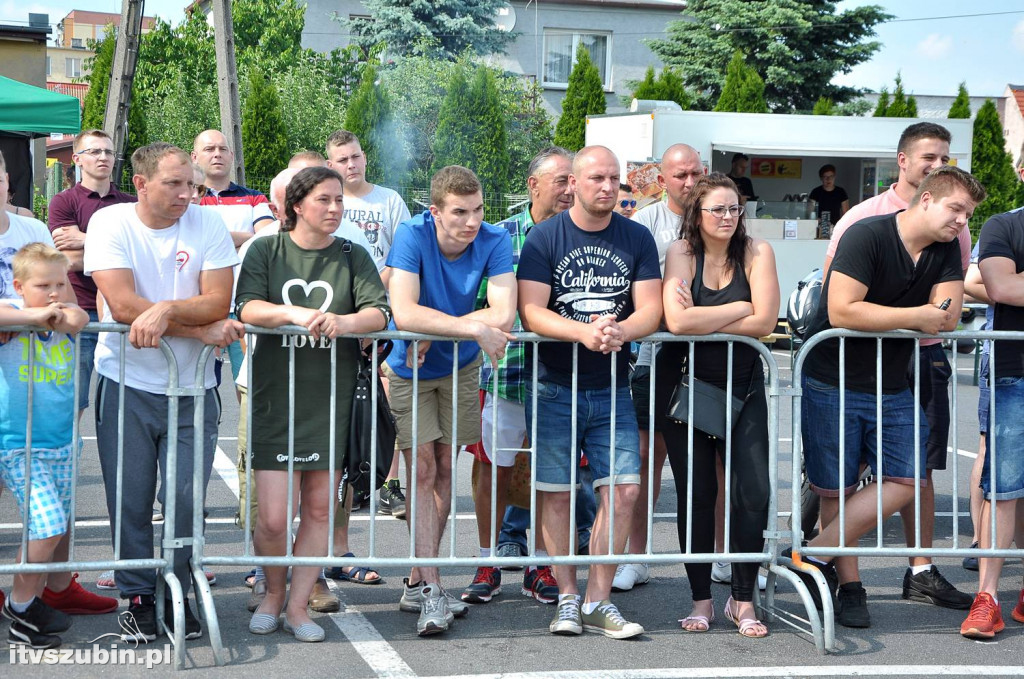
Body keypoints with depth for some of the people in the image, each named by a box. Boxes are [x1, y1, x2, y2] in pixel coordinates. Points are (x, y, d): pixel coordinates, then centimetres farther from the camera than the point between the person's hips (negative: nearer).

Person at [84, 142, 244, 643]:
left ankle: (178, 593, 18)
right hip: (126, 382, -1)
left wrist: (167, 311, -28)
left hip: (191, 387, 1)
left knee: (187, 497, 1)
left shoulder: (208, 224, -3)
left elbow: (218, 303, -10)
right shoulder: (109, 223, -7)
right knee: (130, 498, 3)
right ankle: (137, 598, 18)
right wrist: (202, 329, -17)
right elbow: (122, 305, -17)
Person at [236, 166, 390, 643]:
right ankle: (274, 592, 21)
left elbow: (379, 313, -4)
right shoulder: (265, 250, 5)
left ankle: (298, 606, 17)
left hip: (333, 398, 2)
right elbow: (248, 307, -8)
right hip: (276, 396, -2)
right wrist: (296, 314, -24)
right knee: (273, 517, -6)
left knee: (319, 508, 4)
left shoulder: (352, 257, 8)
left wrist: (342, 321, -23)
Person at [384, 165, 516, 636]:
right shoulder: (412, 235, -26)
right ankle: (431, 590, -10)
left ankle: (417, 582, 18)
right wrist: (473, 328, -38)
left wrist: (434, 332, -31)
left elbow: (503, 317, -30)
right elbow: (404, 313, -38)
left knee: (443, 470, 7)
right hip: (409, 368, -3)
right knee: (421, 470, -9)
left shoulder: (494, 241, -20)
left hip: (460, 366, 3)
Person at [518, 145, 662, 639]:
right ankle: (567, 598, 13)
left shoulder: (637, 240, 6)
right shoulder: (543, 238, -1)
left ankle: (598, 601, 4)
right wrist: (585, 331, -26)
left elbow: (651, 310, -1)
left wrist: (619, 330, -23)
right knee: (555, 492, 0)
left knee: (623, 488, -6)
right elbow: (530, 312, -10)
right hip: (554, 387, -2)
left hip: (612, 389, 2)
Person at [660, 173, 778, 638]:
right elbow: (677, 321, -22)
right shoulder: (681, 253, -6)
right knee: (696, 493, 2)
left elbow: (764, 322, -15)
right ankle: (701, 599, 15)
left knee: (753, 492, -6)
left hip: (742, 385, 1)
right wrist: (740, 309, -15)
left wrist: (701, 319, -15)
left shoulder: (757, 252, -3)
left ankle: (743, 600, 9)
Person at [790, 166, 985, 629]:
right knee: (837, 489, 1)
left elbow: (947, 318, -7)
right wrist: (916, 317, -21)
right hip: (832, 382, -6)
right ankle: (848, 586, 16)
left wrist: (876, 317, -14)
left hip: (892, 386, 6)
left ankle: (815, 556, 3)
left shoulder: (947, 250, 3)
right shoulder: (868, 236, -17)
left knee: (906, 480, -3)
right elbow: (841, 311, -27)